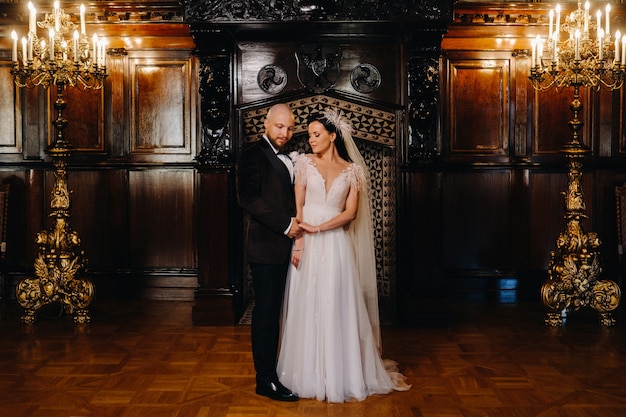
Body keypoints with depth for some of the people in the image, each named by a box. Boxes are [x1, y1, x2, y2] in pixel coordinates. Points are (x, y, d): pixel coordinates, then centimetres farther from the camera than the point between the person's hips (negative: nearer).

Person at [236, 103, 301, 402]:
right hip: (265, 246, -8)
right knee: (266, 311, -3)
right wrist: (286, 224, -17)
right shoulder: (253, 155, -6)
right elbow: (248, 198, -18)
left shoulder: (287, 160, 19)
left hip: (285, 246, 8)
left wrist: (296, 223, 6)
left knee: (275, 311, 11)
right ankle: (266, 379, 5)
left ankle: (272, 368, 20)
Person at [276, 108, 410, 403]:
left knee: (337, 309, 1)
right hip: (307, 244, 1)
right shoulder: (305, 163, 5)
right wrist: (298, 242, -10)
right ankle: (308, 375, 17)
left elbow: (350, 213, -3)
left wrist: (318, 228, -14)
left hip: (336, 245, 0)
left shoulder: (352, 170, 4)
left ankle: (342, 375, 15)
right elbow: (298, 205, 0)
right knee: (307, 308, 4)